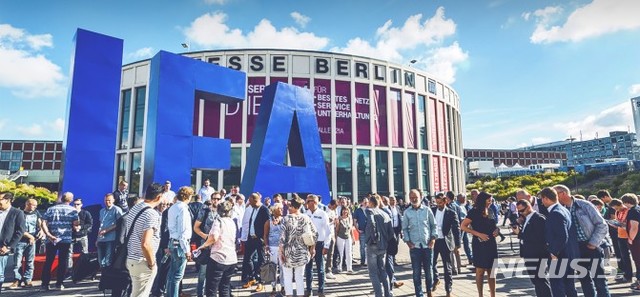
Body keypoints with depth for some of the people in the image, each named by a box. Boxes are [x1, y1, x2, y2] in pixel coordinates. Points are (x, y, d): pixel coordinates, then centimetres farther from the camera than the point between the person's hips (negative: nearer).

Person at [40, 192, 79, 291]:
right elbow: (76, 223, -8)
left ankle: (45, 284, 11)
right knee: (62, 262, 5)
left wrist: (49, 235, -8)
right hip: (66, 239, -2)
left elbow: (43, 223, -1)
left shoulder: (51, 209, 10)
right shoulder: (73, 210, 1)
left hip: (51, 240, 3)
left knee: (48, 261, 11)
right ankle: (59, 284, 6)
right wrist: (76, 226, 14)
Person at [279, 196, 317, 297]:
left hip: (289, 252, -3)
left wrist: (280, 251, -9)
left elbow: (282, 236, -15)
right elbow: (315, 234, 0)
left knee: (288, 277, 11)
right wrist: (312, 248, 10)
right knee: (299, 277, 15)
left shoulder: (286, 219, -11)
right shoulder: (306, 218, -1)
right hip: (302, 252, 3)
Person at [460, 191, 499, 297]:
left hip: (491, 244, 6)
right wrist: (478, 234, -19)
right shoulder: (474, 212, -9)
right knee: (480, 271, 3)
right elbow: (463, 226, -13)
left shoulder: (490, 212, 10)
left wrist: (496, 230, 0)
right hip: (480, 244, -6)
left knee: (491, 271, 10)